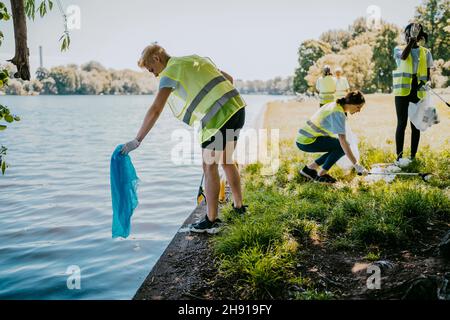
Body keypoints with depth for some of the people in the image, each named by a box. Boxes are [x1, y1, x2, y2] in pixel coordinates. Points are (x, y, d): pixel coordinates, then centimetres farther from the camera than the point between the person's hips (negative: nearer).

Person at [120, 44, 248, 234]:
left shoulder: (170, 72, -3)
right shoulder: (195, 60, 21)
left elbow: (155, 111, -12)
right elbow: (228, 78, 24)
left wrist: (137, 141, -11)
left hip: (218, 117, -8)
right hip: (237, 107, 9)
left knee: (209, 167, 3)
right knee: (226, 161, 23)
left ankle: (212, 221, 11)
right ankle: (238, 206, 35)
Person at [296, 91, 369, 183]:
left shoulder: (336, 105, 9)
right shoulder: (338, 113, -19)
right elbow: (342, 141, -27)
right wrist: (356, 165, -27)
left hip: (303, 138, 9)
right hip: (307, 142, -9)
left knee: (339, 147, 12)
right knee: (342, 146, -13)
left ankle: (310, 168, 15)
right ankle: (321, 174, -2)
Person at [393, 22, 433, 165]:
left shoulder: (425, 52, 12)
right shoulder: (399, 49, 5)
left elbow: (428, 74, 13)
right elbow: (404, 56, -19)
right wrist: (412, 40, -24)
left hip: (418, 92, 3)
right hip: (403, 91, -3)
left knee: (416, 124, 5)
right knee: (402, 123, -5)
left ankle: (413, 156, 11)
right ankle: (399, 157, -3)